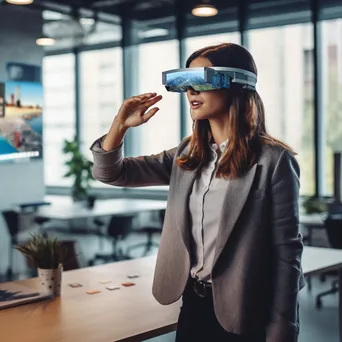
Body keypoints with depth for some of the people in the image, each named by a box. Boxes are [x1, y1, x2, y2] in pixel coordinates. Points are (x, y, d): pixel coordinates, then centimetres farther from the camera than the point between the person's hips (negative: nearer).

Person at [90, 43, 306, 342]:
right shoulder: (187, 155, 5)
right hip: (193, 305, 6)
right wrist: (120, 125, -9)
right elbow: (110, 173, 9)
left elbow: (286, 252, -12)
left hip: (245, 315, -6)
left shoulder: (273, 160, -13)